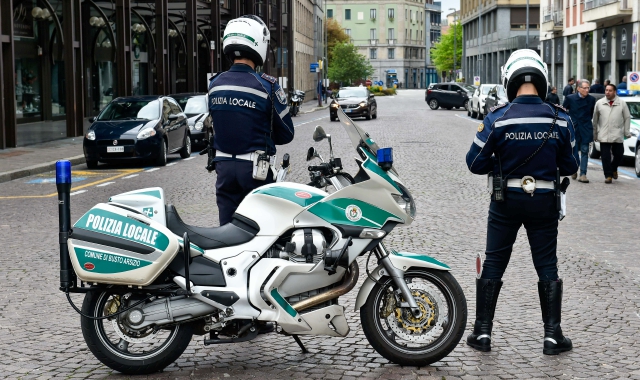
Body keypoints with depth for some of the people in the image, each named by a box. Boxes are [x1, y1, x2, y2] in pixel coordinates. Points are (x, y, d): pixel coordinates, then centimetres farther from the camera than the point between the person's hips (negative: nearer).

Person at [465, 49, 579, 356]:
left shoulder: (497, 118, -12)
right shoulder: (559, 119, -6)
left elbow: (475, 162, -9)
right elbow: (570, 166, 1)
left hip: (506, 201, -1)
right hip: (544, 202, 1)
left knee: (493, 264, 10)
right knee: (547, 266, 10)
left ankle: (483, 332, 13)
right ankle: (553, 335, 11)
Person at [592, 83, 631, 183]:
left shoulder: (622, 103, 4)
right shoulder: (599, 103, 7)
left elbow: (627, 118, 7)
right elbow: (595, 119, 9)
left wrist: (626, 132, 1)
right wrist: (594, 134, 7)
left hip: (618, 136, 0)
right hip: (604, 136, 0)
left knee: (618, 154, 5)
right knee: (606, 157, -2)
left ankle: (613, 169, 32)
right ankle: (608, 175, 5)